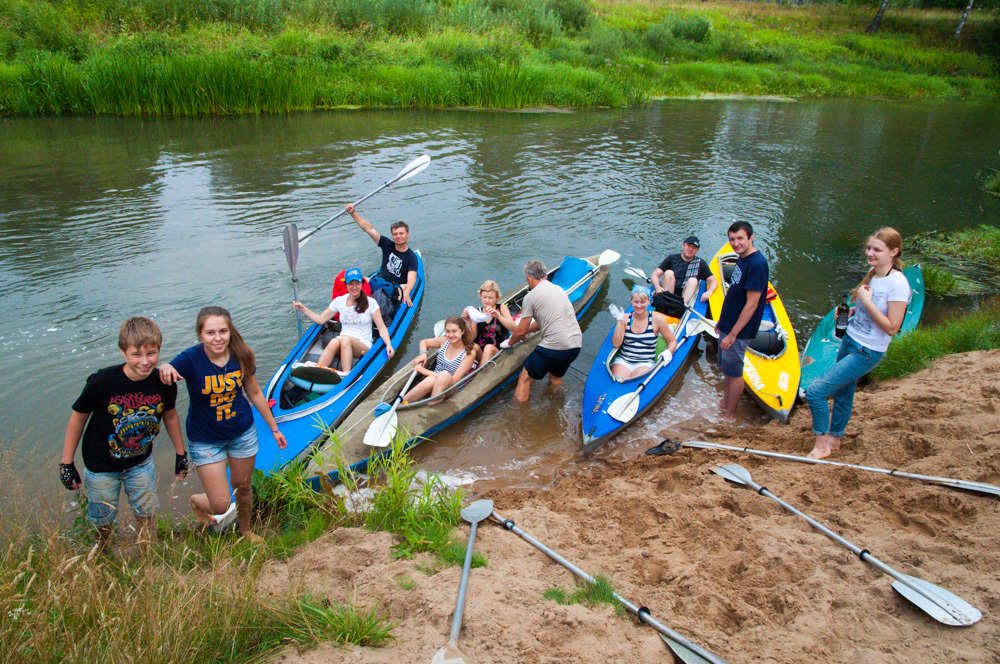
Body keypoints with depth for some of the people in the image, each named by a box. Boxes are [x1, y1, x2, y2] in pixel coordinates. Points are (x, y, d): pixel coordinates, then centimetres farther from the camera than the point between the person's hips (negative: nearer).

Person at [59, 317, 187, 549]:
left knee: (147, 515, 14)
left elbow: (170, 416, 2)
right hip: (101, 466, -2)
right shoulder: (103, 382, -28)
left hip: (140, 462, 2)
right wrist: (66, 463, -6)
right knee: (102, 522, 16)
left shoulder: (164, 383, -18)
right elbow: (78, 418, -13)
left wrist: (181, 453, 10)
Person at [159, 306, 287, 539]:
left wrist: (274, 428, 9)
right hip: (205, 440, -3)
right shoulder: (190, 359, -22)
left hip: (243, 433, 3)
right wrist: (163, 369, -56)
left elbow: (255, 393, 1)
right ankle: (196, 502, 37)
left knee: (243, 488, 20)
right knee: (220, 505, 0)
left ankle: (245, 530, 51)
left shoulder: (242, 356, -12)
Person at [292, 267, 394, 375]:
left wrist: (388, 345, -15)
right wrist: (303, 308, 8)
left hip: (363, 347, -2)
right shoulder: (339, 301, 12)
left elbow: (381, 327, 0)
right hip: (343, 343, 2)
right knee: (334, 342, -33)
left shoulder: (370, 302, 3)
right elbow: (321, 320, 16)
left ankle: (346, 375, -47)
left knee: (346, 339, -35)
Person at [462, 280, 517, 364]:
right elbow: (471, 338, 1)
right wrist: (468, 321, -15)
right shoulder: (477, 312, 8)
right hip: (480, 352, 2)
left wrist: (498, 316, -25)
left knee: (489, 348, -32)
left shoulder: (502, 308, 4)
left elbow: (514, 328, -13)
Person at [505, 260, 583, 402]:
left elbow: (521, 331, 2)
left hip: (553, 346, -7)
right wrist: (527, 330, 38)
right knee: (556, 377, 31)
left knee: (525, 379, 7)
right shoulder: (559, 289, 17)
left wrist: (509, 342, 22)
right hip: (576, 345, 7)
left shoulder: (530, 297, -4)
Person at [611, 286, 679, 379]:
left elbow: (672, 341, 10)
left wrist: (668, 352, -12)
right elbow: (616, 344, -3)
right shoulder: (625, 318, 6)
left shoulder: (657, 319, 2)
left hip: (645, 363, -1)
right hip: (623, 360, 1)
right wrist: (619, 321, -8)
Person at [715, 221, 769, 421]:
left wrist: (732, 334, -22)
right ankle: (724, 404, 35)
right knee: (727, 368, 20)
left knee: (734, 371, 3)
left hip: (739, 330, -9)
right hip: (729, 325, 9)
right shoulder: (742, 259, 6)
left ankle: (730, 416, 16)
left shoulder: (757, 264, -23)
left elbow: (751, 305, -24)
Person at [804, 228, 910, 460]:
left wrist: (866, 301, -23)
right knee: (843, 393, 21)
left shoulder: (898, 283, -21)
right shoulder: (872, 273, 4)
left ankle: (822, 444, 6)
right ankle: (835, 439, 39)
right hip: (850, 340, 8)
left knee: (815, 391, -11)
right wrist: (851, 310, 3)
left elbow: (891, 327, -21)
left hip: (867, 352, -8)